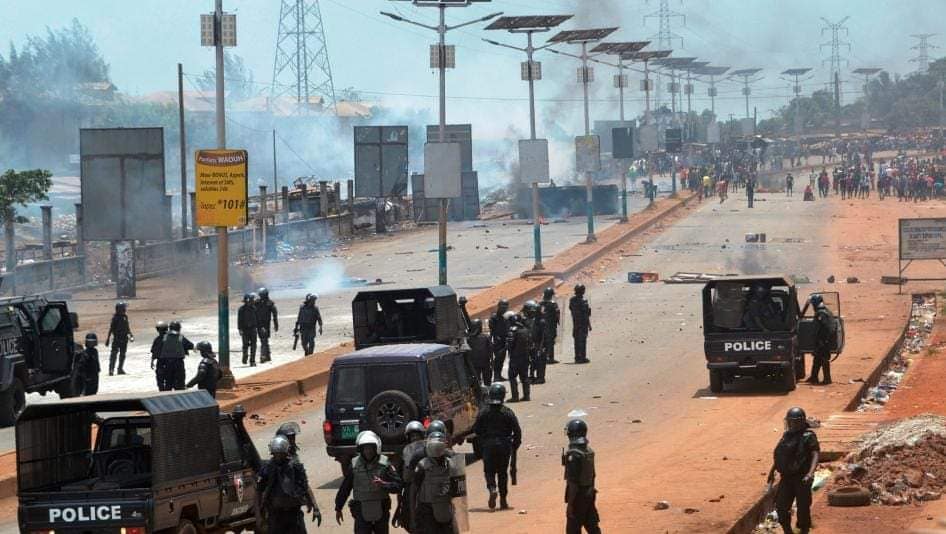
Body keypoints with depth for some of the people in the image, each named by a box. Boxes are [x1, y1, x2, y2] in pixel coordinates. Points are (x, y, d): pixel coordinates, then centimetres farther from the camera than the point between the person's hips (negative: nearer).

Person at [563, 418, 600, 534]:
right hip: (589, 493, 8)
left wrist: (570, 502, -17)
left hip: (578, 495, -8)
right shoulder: (589, 451, 4)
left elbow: (572, 481, -22)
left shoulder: (573, 455, -21)